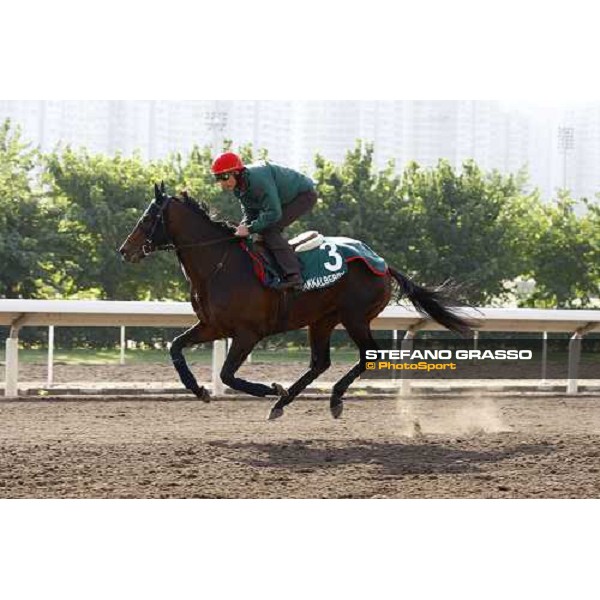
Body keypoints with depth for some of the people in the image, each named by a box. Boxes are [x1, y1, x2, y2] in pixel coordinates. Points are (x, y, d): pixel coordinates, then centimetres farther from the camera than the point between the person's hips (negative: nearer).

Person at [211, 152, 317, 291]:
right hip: (286, 198, 10)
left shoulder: (258, 180, -34)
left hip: (304, 195, -10)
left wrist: (250, 228, -31)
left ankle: (292, 275, -25)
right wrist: (243, 227, -15)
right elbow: (249, 213, 5)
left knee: (268, 230, -20)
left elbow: (273, 213, -34)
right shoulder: (239, 187, -3)